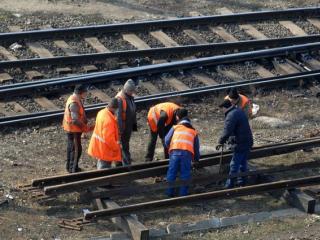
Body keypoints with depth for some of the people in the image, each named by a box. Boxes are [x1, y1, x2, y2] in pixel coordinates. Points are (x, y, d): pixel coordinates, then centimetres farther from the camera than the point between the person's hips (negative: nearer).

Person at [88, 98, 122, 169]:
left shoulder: (102, 112, -1)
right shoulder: (108, 120, -30)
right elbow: (108, 138, -30)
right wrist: (116, 148, -17)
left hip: (98, 146, 10)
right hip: (105, 150, -10)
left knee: (101, 167, 23)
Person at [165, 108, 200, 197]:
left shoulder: (175, 128, 22)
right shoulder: (193, 131, 26)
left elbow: (167, 140, 14)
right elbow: (196, 147, 28)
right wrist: (196, 159, 42)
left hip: (174, 152, 0)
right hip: (187, 153, 0)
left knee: (172, 172, 9)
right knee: (185, 174, 5)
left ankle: (170, 192, 13)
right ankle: (183, 193, 2)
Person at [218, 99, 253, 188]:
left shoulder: (231, 116, -20)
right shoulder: (239, 111, 11)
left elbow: (227, 133, -24)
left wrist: (221, 142, -7)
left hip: (240, 144, -9)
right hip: (248, 142, 9)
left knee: (234, 165, -2)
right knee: (243, 163, 21)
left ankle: (229, 185, 3)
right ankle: (242, 181, 31)